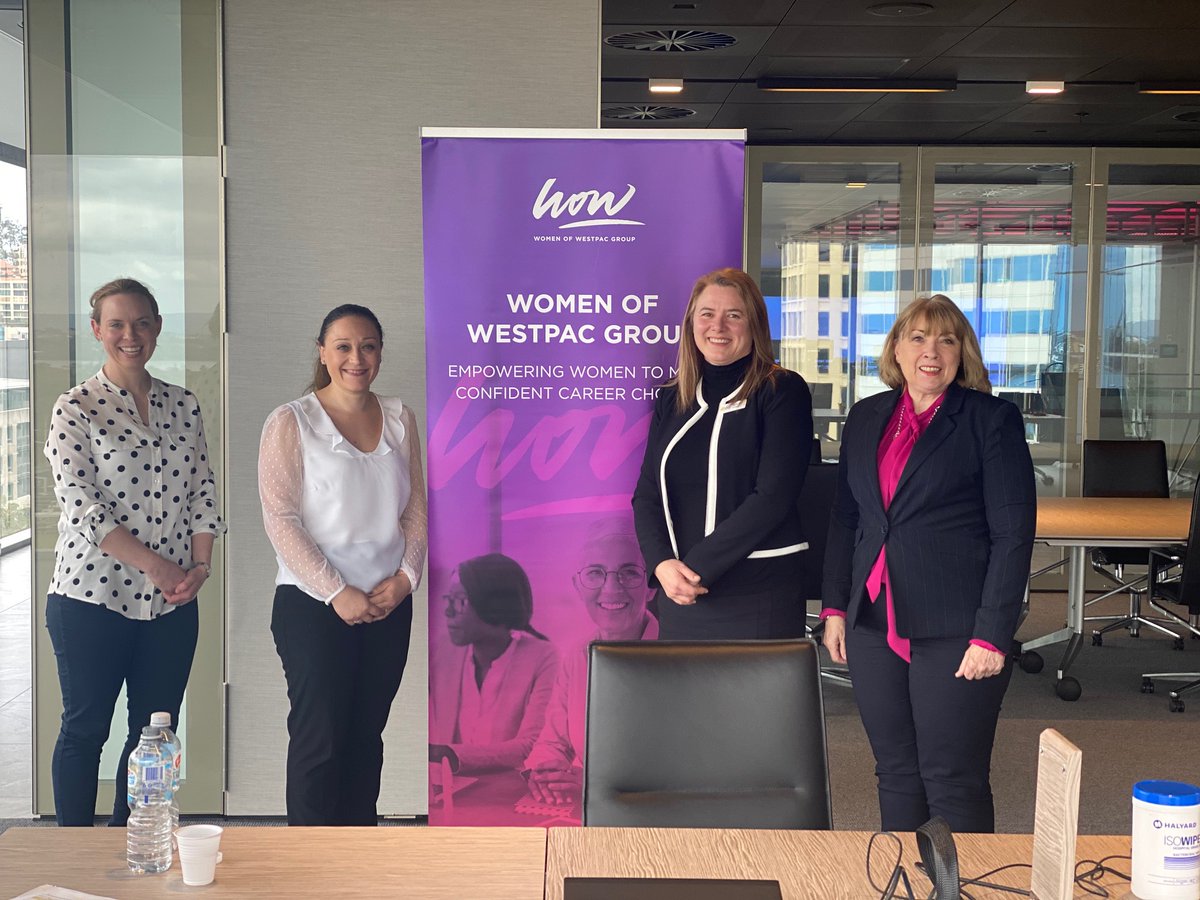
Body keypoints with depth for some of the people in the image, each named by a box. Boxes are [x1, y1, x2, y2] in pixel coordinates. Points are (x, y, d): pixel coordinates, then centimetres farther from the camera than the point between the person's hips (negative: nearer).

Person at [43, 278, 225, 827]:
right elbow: (80, 508, -12)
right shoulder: (76, 409, -5)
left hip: (172, 604, 4)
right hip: (92, 597, -4)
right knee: (85, 731, 7)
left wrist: (200, 565, -4)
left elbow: (204, 492, 10)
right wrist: (157, 564, -15)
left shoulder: (183, 406, 9)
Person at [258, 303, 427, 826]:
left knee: (366, 734, 11)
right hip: (312, 606, -4)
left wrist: (406, 575, -5)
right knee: (319, 738, -3)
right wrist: (337, 592, -15)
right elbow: (280, 519, -11)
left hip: (389, 604, 5)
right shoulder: (291, 423, -5)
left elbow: (416, 508, 10)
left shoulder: (399, 420, 9)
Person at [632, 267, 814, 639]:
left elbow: (774, 496, -12)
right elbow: (647, 494, 7)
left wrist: (697, 566, -15)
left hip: (757, 598, -4)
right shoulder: (670, 399, 11)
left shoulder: (782, 391, -4)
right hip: (678, 596, 4)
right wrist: (662, 563, -12)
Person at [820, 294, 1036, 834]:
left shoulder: (992, 420, -3)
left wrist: (992, 635, -13)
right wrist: (835, 607, 10)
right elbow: (844, 519, 17)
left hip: (955, 631, -5)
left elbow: (1014, 534, -7)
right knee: (895, 774, 13)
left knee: (953, 783, 1)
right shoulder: (866, 418, 12)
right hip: (873, 627, 5)